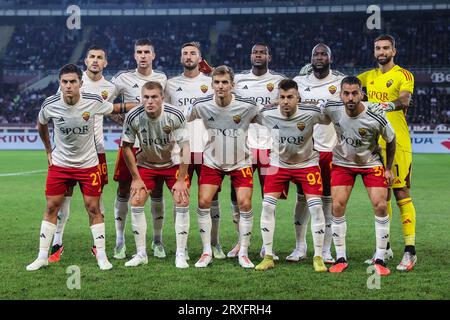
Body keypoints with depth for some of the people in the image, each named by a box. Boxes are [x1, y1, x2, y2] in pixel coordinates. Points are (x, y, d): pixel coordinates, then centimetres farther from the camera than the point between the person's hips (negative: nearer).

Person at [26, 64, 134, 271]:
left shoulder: (93, 102, -16)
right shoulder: (50, 105, -13)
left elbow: (116, 109, 5)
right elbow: (41, 125, 10)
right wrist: (48, 150, 12)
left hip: (88, 164, -1)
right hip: (59, 163, 1)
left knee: (93, 208, 0)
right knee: (51, 207, 1)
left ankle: (101, 255, 11)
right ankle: (42, 256, 10)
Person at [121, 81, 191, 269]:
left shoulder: (175, 116, -25)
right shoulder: (133, 117, -21)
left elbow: (185, 148, -18)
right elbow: (126, 147, -8)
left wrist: (181, 180, -19)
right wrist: (136, 179, -8)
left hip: (173, 164, -1)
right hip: (145, 164, 2)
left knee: (182, 202, -14)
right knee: (136, 203, -9)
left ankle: (180, 255, -3)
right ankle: (141, 254, 4)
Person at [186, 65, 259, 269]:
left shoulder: (247, 106, -18)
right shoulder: (201, 106, -15)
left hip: (240, 162, -1)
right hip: (212, 162, 1)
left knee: (245, 204, -10)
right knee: (203, 202, -8)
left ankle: (243, 253, 5)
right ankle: (207, 252, 6)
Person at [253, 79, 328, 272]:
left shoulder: (311, 113, -26)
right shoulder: (267, 114, -20)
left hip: (307, 163, -2)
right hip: (278, 164, 2)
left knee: (316, 206, -12)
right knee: (267, 206, -7)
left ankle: (318, 257, 2)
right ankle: (268, 257, 4)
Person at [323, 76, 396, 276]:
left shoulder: (376, 118, -25)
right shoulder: (332, 109, -22)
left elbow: (390, 140, -6)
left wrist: (389, 168, -1)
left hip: (371, 163, -1)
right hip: (342, 162, 2)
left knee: (380, 206, -12)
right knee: (337, 206, -9)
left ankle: (380, 260, 0)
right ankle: (341, 259, 4)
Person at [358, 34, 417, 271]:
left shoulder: (403, 75, -2)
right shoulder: (369, 77, 15)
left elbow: (404, 101, -19)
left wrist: (385, 105, -36)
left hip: (397, 144, -6)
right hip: (375, 143, 6)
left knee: (401, 194, -8)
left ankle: (410, 251, -6)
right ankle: (385, 248, 20)